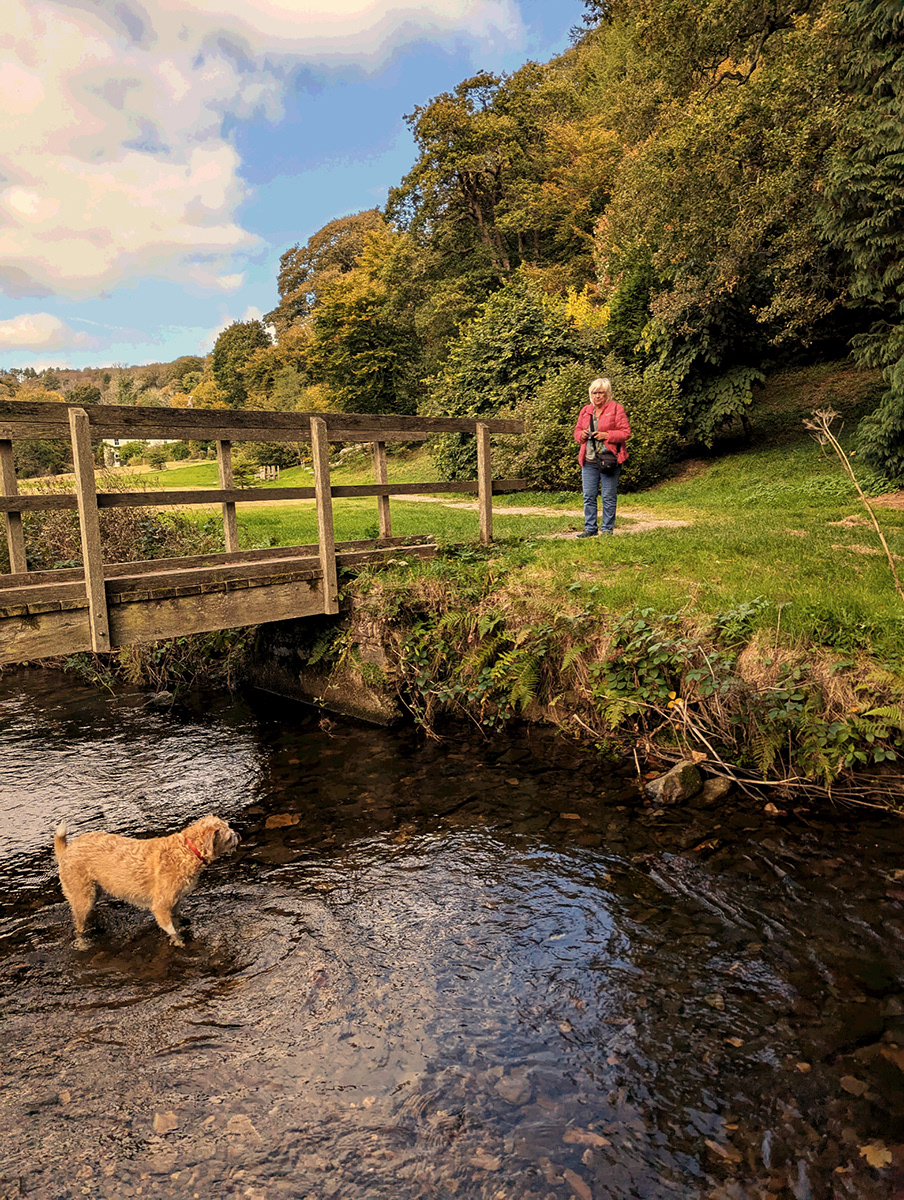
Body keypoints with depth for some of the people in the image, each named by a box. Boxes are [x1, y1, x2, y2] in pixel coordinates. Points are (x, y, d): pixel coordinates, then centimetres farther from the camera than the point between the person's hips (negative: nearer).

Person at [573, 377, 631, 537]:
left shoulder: (616, 409, -1)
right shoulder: (585, 410, 14)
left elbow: (626, 432, -5)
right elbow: (577, 430, 21)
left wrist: (607, 435, -17)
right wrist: (581, 434, -2)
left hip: (609, 460, -5)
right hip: (589, 461, 5)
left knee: (609, 497, 0)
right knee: (588, 496, 6)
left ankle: (607, 529, 9)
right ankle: (590, 528, 14)